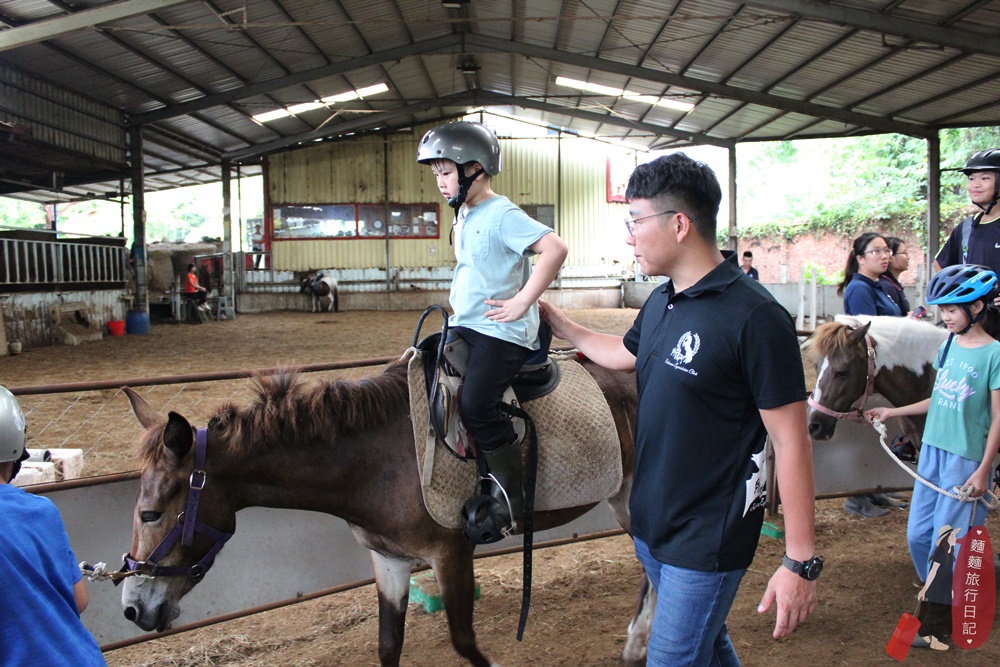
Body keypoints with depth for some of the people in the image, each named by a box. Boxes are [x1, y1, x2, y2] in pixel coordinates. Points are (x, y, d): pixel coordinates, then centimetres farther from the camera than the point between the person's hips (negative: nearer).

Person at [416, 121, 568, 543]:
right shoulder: (463, 216, 16)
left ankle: (508, 498, -8)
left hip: (501, 331, -10)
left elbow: (555, 249, -25)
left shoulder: (502, 215, -13)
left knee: (476, 404, -24)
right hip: (464, 326, 10)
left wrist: (522, 303, -23)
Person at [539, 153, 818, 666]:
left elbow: (791, 440, -21)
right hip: (651, 525, 8)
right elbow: (624, 355, 25)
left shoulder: (754, 317, -22)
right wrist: (558, 324, 28)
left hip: (708, 542, -8)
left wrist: (801, 562, -19)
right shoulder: (660, 303, 3)